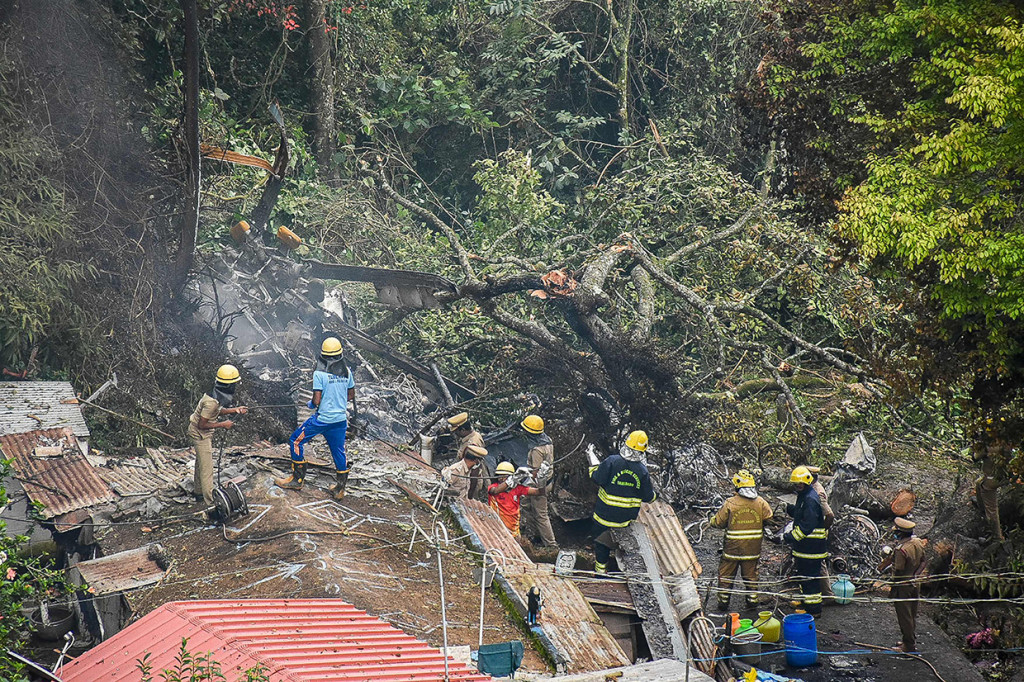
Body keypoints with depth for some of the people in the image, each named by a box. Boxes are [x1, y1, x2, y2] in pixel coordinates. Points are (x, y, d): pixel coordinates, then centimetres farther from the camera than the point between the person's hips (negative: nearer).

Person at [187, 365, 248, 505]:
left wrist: (235, 410, 5)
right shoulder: (212, 402, -33)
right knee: (206, 467, -5)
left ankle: (198, 491, 40)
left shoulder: (218, 396, -5)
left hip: (204, 433, 10)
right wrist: (222, 424, -21)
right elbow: (202, 425, -27)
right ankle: (210, 501, 0)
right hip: (200, 434, -10)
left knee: (201, 462, 23)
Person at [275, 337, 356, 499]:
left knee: (296, 441, 11)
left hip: (322, 418, -5)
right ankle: (340, 489, 17)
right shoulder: (346, 372, 1)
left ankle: (297, 479, 15)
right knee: (338, 451, 14)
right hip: (341, 418, 5)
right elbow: (351, 396, 12)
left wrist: (311, 403, 6)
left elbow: (317, 400, -16)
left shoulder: (319, 373, -15)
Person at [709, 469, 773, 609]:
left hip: (733, 547, -2)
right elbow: (769, 518, -1)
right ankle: (752, 599, 22)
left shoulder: (730, 503, -14)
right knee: (751, 574, 17)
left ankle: (723, 601, 15)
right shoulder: (760, 502, -6)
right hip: (753, 548, 3)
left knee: (726, 575, 11)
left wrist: (712, 520, 15)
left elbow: (718, 522, -7)